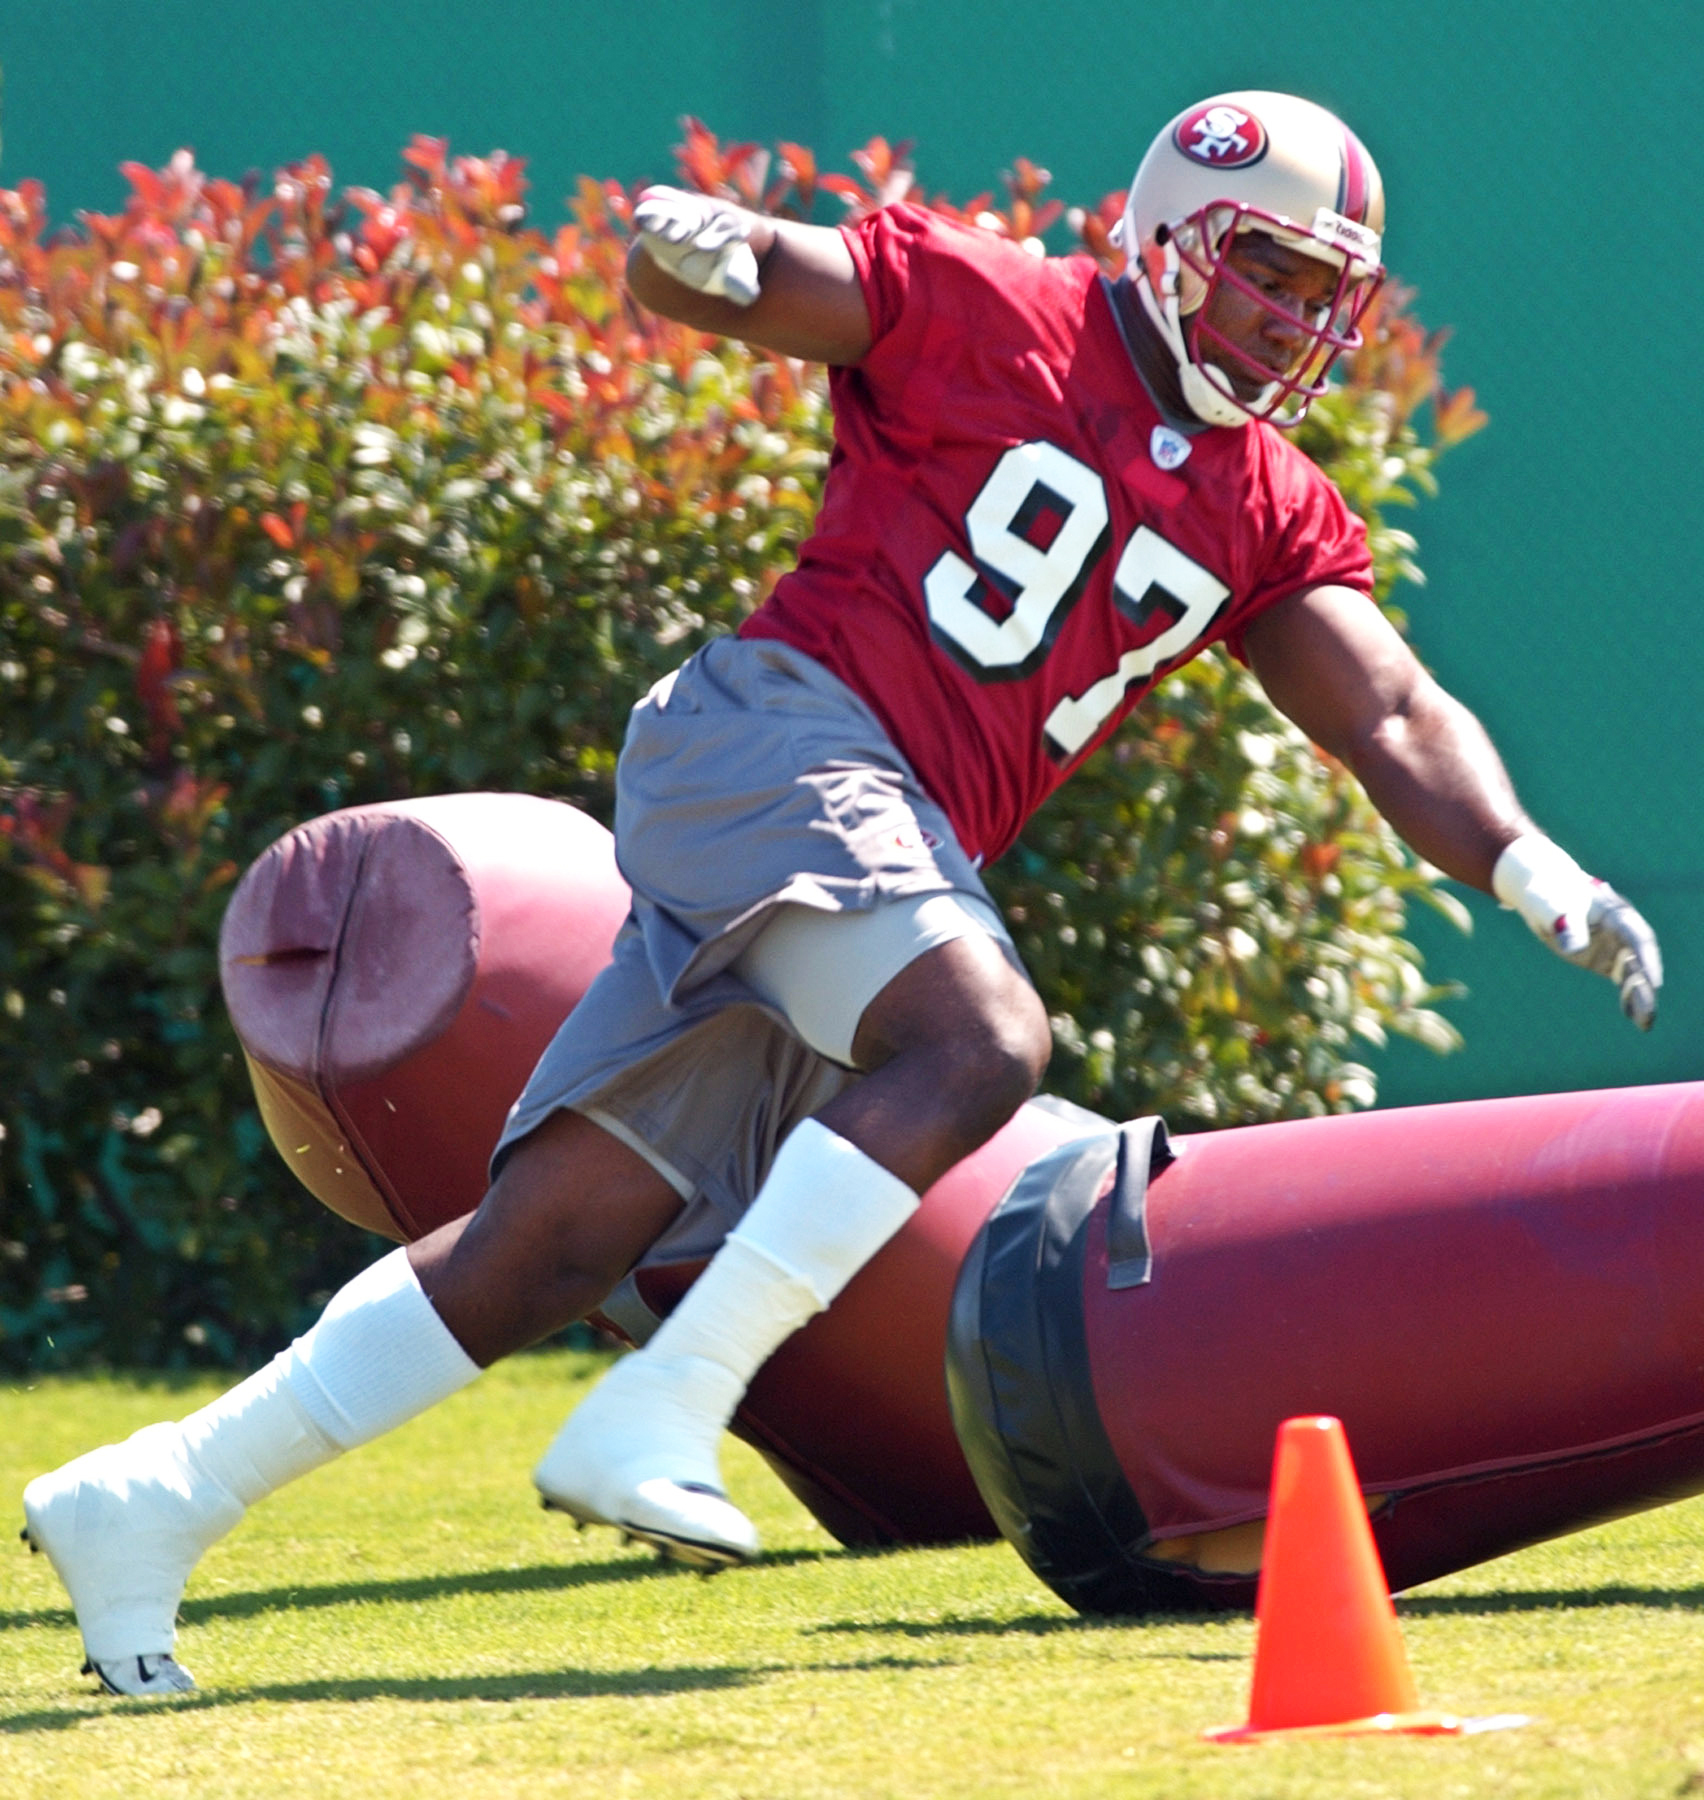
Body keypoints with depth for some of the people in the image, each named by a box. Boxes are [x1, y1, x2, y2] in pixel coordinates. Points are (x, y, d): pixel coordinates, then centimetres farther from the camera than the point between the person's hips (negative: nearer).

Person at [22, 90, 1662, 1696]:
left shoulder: (1273, 521, 18)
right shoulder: (988, 314, 2)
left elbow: (1393, 722, 10)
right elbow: (714, 276, 3)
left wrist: (1531, 871, -7)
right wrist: (691, 241, -22)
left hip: (904, 856, 7)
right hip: (779, 735, -7)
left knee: (548, 1254, 2)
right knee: (980, 1040, -31)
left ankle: (153, 1502, 7)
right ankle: (656, 1420, -33)